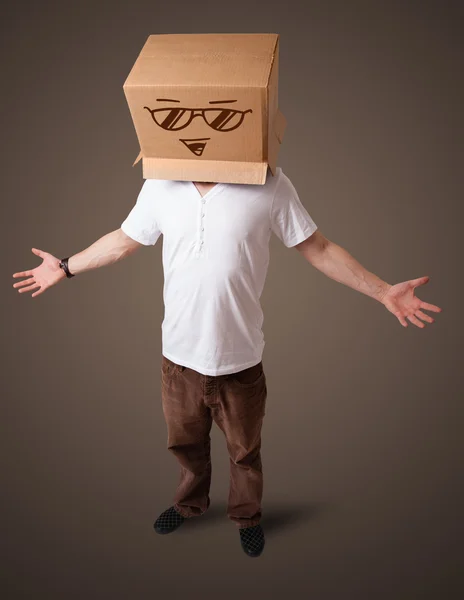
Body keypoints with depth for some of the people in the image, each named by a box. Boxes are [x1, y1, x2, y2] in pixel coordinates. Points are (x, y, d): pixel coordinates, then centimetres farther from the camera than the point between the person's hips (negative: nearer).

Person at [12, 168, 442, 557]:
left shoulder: (270, 184, -14)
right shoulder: (160, 186, -6)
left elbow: (318, 249, -6)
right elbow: (123, 240, 9)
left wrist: (382, 291, -9)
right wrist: (66, 267, 16)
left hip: (240, 360, -2)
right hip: (178, 354, 3)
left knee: (244, 450, 21)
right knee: (185, 441, 26)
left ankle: (247, 516, 52)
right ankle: (190, 503, 57)